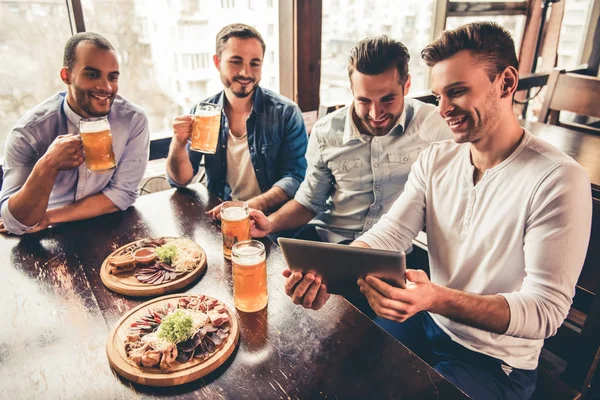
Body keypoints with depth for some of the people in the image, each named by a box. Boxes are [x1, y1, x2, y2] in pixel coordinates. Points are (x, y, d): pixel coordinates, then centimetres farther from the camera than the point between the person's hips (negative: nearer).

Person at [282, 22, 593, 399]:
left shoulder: (558, 179, -21)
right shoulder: (435, 159, -3)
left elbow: (546, 311, -23)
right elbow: (389, 233, -11)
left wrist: (437, 298, -40)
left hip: (495, 363, -4)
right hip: (427, 325, 5)